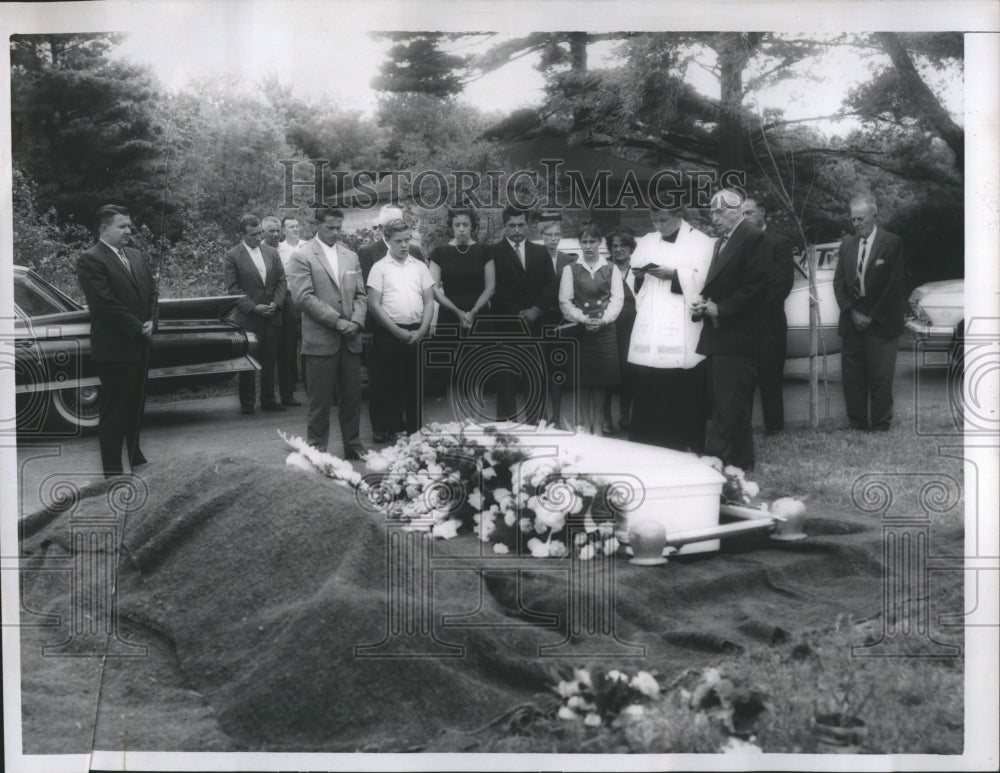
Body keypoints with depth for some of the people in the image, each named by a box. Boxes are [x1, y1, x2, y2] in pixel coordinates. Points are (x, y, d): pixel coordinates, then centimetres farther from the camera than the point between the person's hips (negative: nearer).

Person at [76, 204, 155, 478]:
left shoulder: (136, 257, 13)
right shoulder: (90, 260, -12)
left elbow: (151, 292, 15)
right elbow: (105, 303, -19)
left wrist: (150, 322, -3)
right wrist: (137, 327, -15)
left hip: (139, 345, 7)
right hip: (114, 348, -7)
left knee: (135, 406, 17)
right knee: (114, 411, 0)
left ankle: (134, 457, 29)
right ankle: (113, 470, 6)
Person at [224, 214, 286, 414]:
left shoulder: (272, 253, 9)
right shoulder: (232, 256, -4)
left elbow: (281, 280, 10)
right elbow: (233, 288, -7)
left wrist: (276, 303, -6)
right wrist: (253, 307, -14)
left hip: (272, 316, 4)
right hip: (248, 318, -4)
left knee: (269, 360, 8)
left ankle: (268, 399, 17)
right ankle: (247, 403, 10)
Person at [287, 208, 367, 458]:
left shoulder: (351, 257, 15)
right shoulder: (302, 256, -3)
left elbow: (360, 295, 14)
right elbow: (303, 297, -12)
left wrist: (356, 321, -5)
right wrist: (337, 321, -14)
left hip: (350, 340, 5)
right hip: (320, 340, -5)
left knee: (352, 397, 8)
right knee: (320, 400, 0)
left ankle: (353, 446, 18)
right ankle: (316, 451, 8)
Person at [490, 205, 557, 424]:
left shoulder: (540, 252, 14)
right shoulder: (494, 252, 0)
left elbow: (550, 285, 7)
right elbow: (494, 288, -6)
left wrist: (535, 310, -9)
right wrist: (519, 314, -10)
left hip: (535, 323, 3)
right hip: (506, 325, -3)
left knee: (538, 379, 1)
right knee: (506, 380, -2)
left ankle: (533, 424, 8)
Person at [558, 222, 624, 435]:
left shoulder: (611, 270, 8)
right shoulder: (570, 269, 5)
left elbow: (617, 299, 0)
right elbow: (565, 301, -1)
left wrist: (602, 320, -14)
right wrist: (583, 319, -14)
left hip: (604, 330, 1)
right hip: (578, 330, -1)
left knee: (600, 380, 2)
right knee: (582, 380, 0)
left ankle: (597, 425, 10)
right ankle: (585, 425, 8)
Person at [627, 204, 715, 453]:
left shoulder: (701, 243, 1)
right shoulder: (646, 242, 16)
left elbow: (704, 281, -10)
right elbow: (632, 285, 16)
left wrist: (674, 275, -18)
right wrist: (638, 276, -5)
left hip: (681, 337, -4)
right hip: (649, 334, 4)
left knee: (683, 398, -6)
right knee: (647, 398, 2)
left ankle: (685, 450, 3)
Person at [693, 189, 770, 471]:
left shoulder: (753, 238, -9)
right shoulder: (722, 241, 19)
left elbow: (755, 286, -16)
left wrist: (720, 309, -15)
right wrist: (704, 301, 3)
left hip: (738, 335, -9)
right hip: (718, 333, 9)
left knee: (732, 403, -7)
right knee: (719, 402, 11)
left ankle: (737, 462, -2)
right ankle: (716, 456, 17)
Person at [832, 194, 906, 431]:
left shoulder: (892, 243, -2)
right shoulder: (847, 245, 12)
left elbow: (894, 285, -6)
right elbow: (838, 282, 9)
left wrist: (872, 317, -9)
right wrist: (851, 313, -5)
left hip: (880, 322, -4)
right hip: (852, 321, 4)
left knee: (881, 378, -3)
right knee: (852, 377, 3)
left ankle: (880, 427, 4)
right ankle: (857, 426, 10)